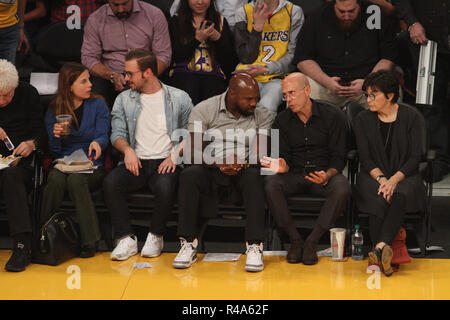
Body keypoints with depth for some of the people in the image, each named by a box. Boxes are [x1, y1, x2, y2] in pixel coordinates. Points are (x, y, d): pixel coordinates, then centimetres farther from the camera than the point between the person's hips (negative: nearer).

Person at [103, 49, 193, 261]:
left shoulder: (179, 98, 7)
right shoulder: (124, 99, 14)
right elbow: (117, 133, 11)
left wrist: (175, 155, -10)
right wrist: (127, 149, -10)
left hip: (165, 162, -2)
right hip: (136, 162, 3)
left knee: (165, 185, -36)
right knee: (110, 182, -28)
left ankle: (156, 236, -14)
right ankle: (126, 238, -20)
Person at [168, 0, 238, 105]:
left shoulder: (220, 21, 17)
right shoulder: (176, 21, 12)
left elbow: (231, 58, 10)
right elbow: (176, 55, 1)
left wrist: (218, 38, -6)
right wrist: (197, 39, -9)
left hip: (213, 73, 1)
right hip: (184, 72, -1)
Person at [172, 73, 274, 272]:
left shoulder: (262, 115, 4)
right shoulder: (204, 110, -1)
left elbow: (263, 154, -4)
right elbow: (194, 153, -8)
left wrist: (243, 163, -26)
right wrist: (220, 164, -25)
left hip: (244, 171, 1)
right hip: (210, 170, 0)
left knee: (254, 177, -34)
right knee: (189, 174, -32)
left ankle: (254, 246, -36)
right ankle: (188, 243, -27)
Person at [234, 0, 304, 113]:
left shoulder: (294, 12, 7)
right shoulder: (244, 12, 9)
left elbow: (294, 56, 2)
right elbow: (246, 58, 2)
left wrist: (266, 70, -9)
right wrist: (257, 27, -7)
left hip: (277, 77, -1)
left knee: (266, 108, -32)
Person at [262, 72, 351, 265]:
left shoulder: (333, 117, -2)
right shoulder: (282, 121, 6)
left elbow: (339, 158, -3)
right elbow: (285, 157, 6)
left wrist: (327, 175, -25)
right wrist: (283, 166, -20)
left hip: (325, 173, -2)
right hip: (295, 175, 2)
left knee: (342, 188, -35)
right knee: (270, 183, -30)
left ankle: (312, 242, -23)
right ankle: (295, 240, -20)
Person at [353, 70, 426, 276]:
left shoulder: (411, 117, 1)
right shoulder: (363, 120, 7)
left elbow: (415, 157, -4)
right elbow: (365, 158, 0)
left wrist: (394, 179, -20)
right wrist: (381, 178, -18)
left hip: (404, 176, -1)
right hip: (373, 176, 1)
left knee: (401, 195, -37)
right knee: (379, 198, -35)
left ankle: (380, 247, -50)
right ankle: (384, 254, -43)